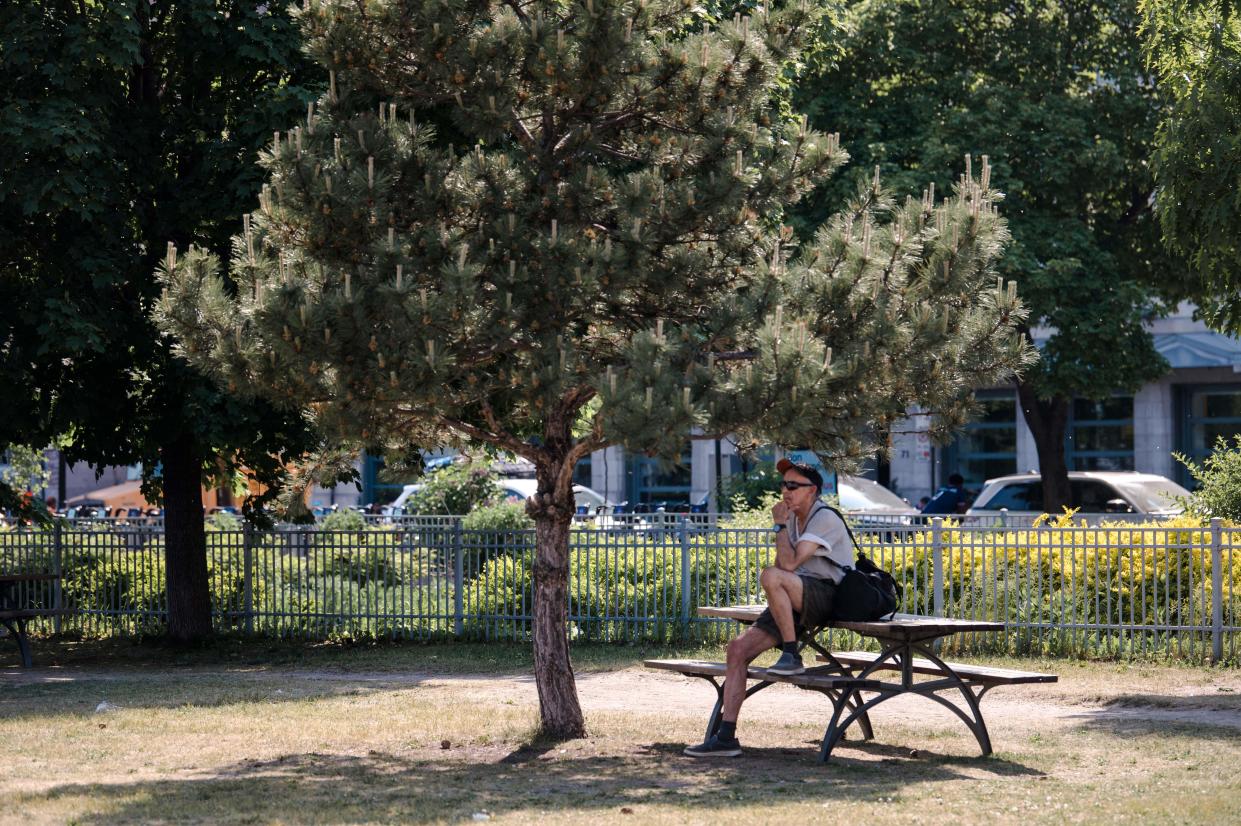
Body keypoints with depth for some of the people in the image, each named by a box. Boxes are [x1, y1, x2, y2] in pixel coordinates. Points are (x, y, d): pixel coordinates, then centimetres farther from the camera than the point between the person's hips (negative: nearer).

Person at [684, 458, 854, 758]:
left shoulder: (825, 519, -13)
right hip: (797, 603, 8)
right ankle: (725, 737, -8)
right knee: (738, 648, -7)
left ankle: (791, 655, -22)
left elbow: (789, 564, -22)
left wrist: (780, 525, -11)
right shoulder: (794, 518, 16)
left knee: (771, 576, -35)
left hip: (828, 596, -8)